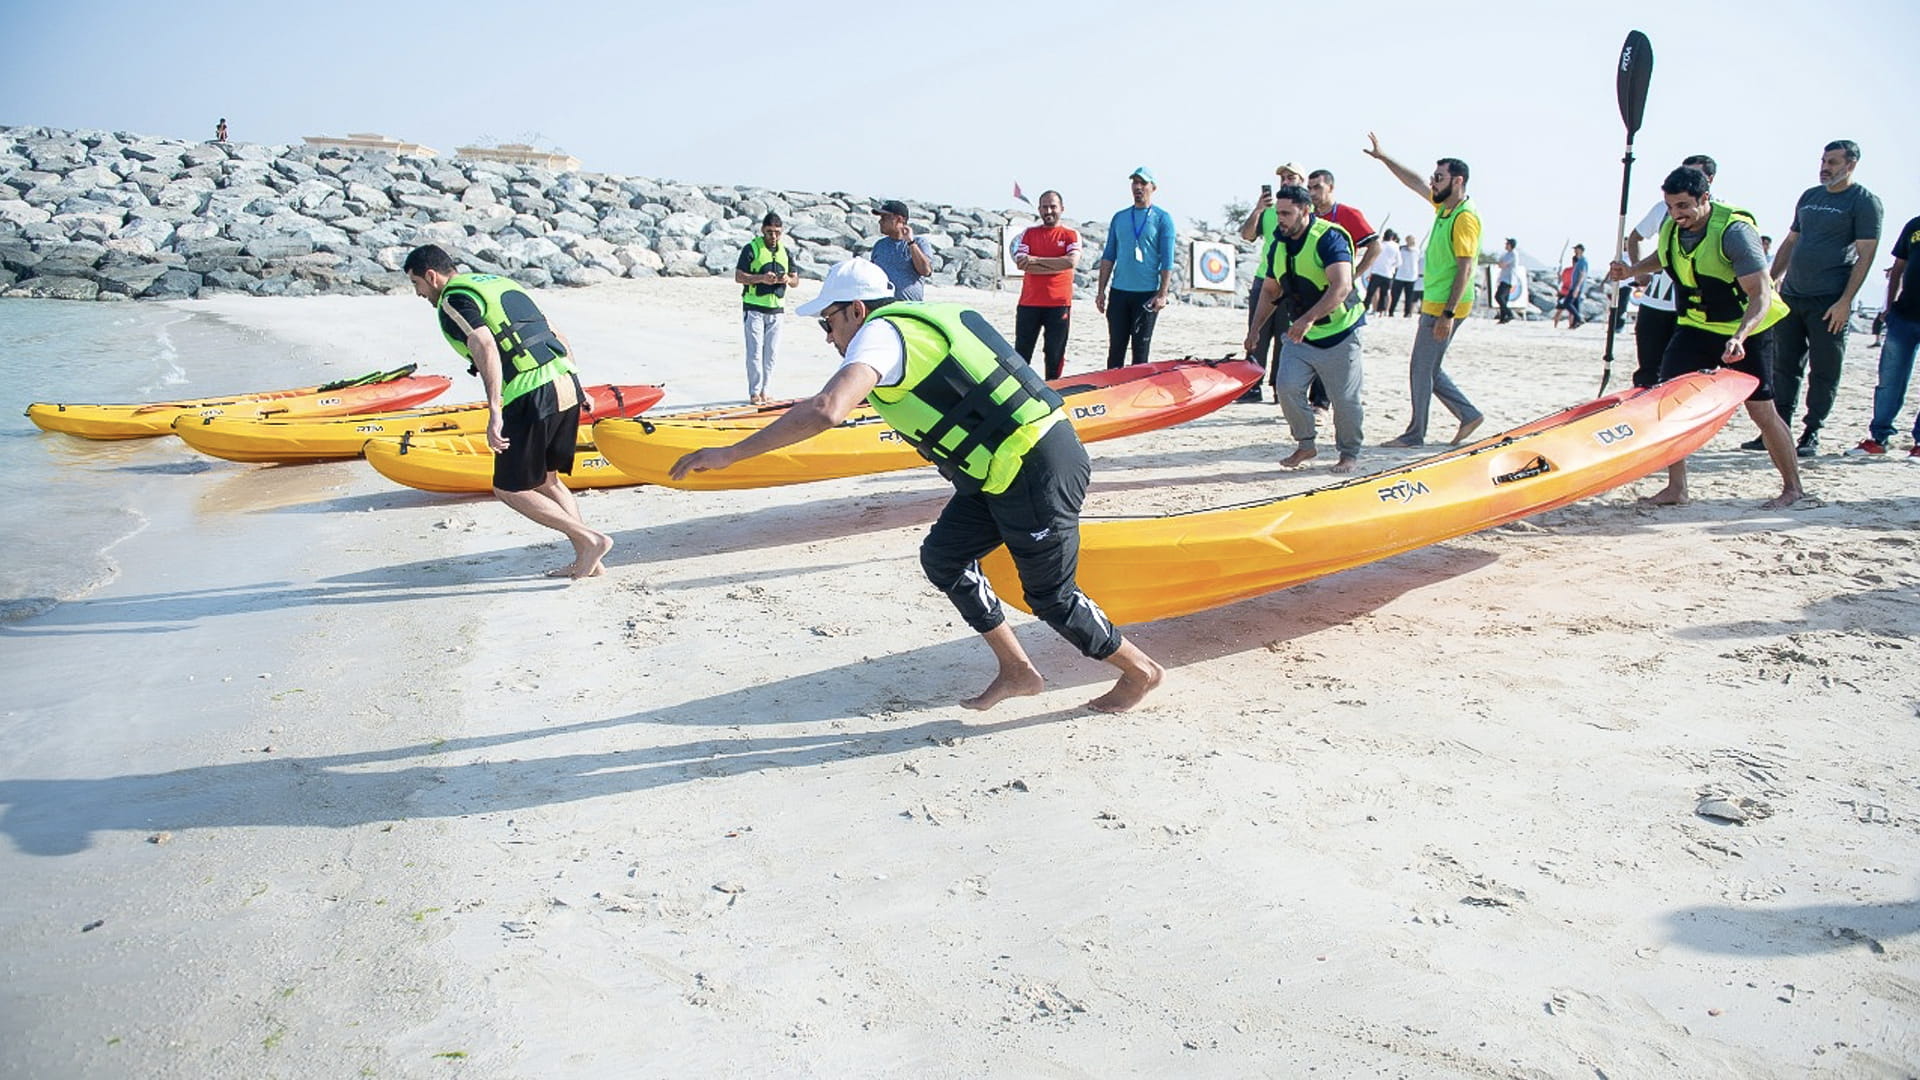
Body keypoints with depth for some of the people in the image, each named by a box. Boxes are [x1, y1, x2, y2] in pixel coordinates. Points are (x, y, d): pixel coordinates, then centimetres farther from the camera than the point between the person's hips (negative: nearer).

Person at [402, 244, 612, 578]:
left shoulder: (452, 301, -1)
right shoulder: (499, 282, 24)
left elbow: (485, 346, -20)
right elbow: (558, 338, 22)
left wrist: (494, 411, -27)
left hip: (532, 397, -8)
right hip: (567, 385, 8)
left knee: (509, 489, 6)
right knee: (547, 481, 21)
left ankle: (591, 539, -3)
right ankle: (587, 561, 17)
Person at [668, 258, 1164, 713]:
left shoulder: (880, 333, -13)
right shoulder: (921, 320, 15)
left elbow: (825, 412, -30)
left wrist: (729, 454, -25)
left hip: (1037, 471, -9)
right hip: (1008, 467, 9)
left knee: (1050, 595, 6)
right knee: (943, 556, 12)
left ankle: (1139, 670, 28)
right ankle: (1016, 671, 22)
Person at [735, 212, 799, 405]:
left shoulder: (786, 252, 13)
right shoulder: (751, 249, -2)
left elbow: (796, 280, 16)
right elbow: (738, 276, -7)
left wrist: (788, 279, -8)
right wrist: (761, 278, -21)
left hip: (776, 309, 5)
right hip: (754, 308, -5)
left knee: (771, 352, 6)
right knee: (755, 351, -7)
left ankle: (764, 390, 14)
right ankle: (754, 392, -3)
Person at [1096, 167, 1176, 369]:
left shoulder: (1162, 219, 1)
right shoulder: (1119, 217, 12)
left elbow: (1167, 261, -4)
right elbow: (1108, 256, 13)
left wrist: (1163, 294, -13)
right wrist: (1101, 291, 6)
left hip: (1147, 294, -3)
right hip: (1119, 291, 4)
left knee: (1141, 349, 1)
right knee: (1116, 347, 5)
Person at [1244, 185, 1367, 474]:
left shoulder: (1329, 238, -18)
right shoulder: (1278, 245, 5)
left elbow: (1341, 287, -31)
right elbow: (1270, 291, 17)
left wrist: (1309, 318, -41)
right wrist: (1255, 328, 9)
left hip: (1339, 331, -6)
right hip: (1299, 333, 6)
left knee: (1345, 398, 1)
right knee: (1287, 387, -9)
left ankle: (1349, 453, 21)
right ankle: (1306, 445, 10)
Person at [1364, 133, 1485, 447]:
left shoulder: (1465, 218, -17)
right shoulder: (1443, 205, 10)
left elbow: (1465, 269, -21)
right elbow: (1415, 182, 26)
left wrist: (1448, 314, -25)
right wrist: (1383, 157, 26)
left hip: (1446, 307, -9)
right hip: (1432, 303, 9)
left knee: (1422, 370, -2)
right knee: (1428, 370, 14)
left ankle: (1415, 434, 7)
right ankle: (1469, 415, 22)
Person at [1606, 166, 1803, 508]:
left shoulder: (1735, 231, -25)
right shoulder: (1671, 229, -6)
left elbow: (1760, 295, -28)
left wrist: (1739, 337, -44)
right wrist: (1632, 271, 2)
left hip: (1746, 329, -5)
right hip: (1695, 326, 6)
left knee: (1761, 410, -2)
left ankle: (1793, 487, 16)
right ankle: (1676, 487, 0)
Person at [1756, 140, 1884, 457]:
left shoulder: (1864, 201, -3)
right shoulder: (1809, 196, 15)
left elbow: (1865, 255, -8)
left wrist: (1845, 301, -16)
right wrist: (1771, 281, 14)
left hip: (1830, 301, -6)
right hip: (1791, 296, 6)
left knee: (1824, 371, 0)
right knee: (1785, 366, 7)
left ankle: (1811, 434, 6)